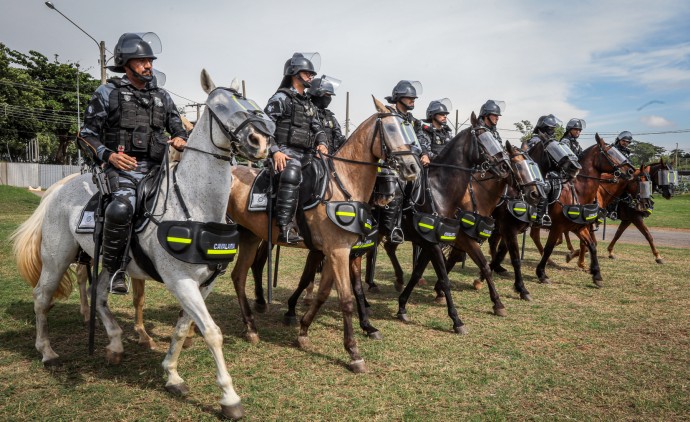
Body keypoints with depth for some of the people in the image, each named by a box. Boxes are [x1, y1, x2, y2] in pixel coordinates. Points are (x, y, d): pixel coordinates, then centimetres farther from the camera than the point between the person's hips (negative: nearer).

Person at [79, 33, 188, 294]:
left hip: (156, 168, 5)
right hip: (123, 168, -5)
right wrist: (108, 155, -13)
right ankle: (113, 269, -14)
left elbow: (178, 128, 25)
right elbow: (87, 134, 6)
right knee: (121, 208, -33)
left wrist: (181, 140, 0)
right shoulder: (107, 93, 5)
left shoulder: (162, 96, 17)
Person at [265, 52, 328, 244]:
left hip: (306, 154, 9)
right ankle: (285, 228, -39)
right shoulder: (281, 98, -1)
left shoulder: (309, 104, 24)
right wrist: (275, 151, -20)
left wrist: (322, 143, 0)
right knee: (292, 176, -35)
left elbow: (317, 128, 23)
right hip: (286, 152, -9)